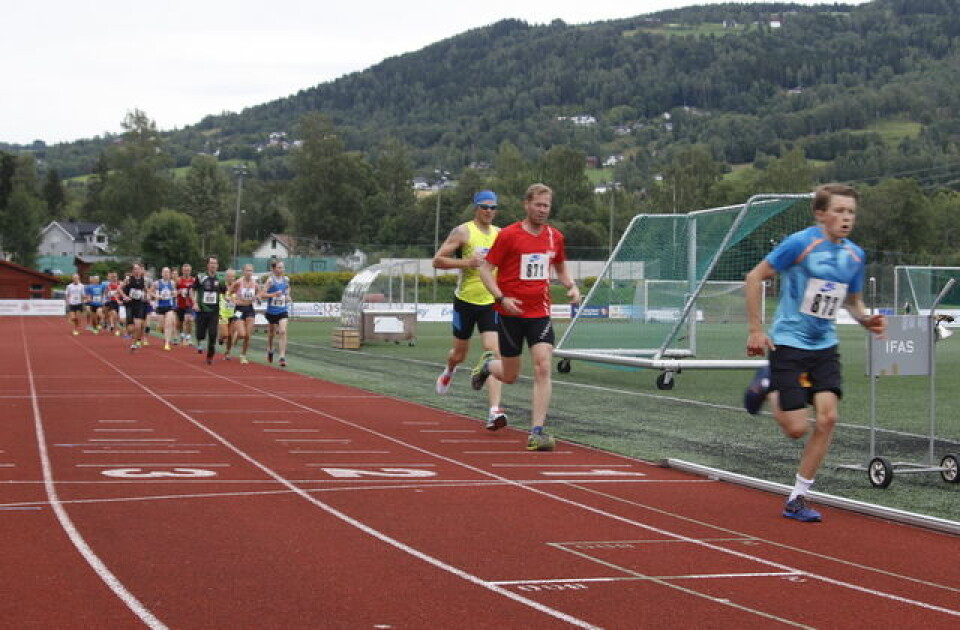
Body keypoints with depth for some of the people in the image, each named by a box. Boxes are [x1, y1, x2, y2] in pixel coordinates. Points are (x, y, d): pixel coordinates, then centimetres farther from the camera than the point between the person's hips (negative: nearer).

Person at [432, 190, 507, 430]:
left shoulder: (500, 234, 7)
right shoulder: (463, 232, -6)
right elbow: (437, 260, -8)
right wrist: (466, 262, -19)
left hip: (491, 302, 2)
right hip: (466, 300, -2)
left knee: (494, 351, -14)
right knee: (460, 353, 13)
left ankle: (494, 411, -20)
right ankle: (449, 371, 52)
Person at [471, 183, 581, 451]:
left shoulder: (555, 237, 6)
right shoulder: (509, 235, -8)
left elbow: (561, 269, 22)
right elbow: (485, 269, -5)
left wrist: (571, 286, 1)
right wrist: (502, 298, -18)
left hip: (540, 313, 3)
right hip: (510, 313, -3)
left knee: (543, 368, -14)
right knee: (510, 376, 7)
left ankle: (537, 433, -12)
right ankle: (488, 364, 45)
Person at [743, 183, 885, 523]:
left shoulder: (854, 255, 5)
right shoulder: (800, 244, -14)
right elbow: (754, 278, -9)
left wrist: (866, 320, -4)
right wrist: (756, 330, -12)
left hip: (825, 346, 5)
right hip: (789, 343, -5)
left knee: (827, 417, -10)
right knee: (797, 428, -8)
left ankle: (797, 498, 3)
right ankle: (767, 387, 26)